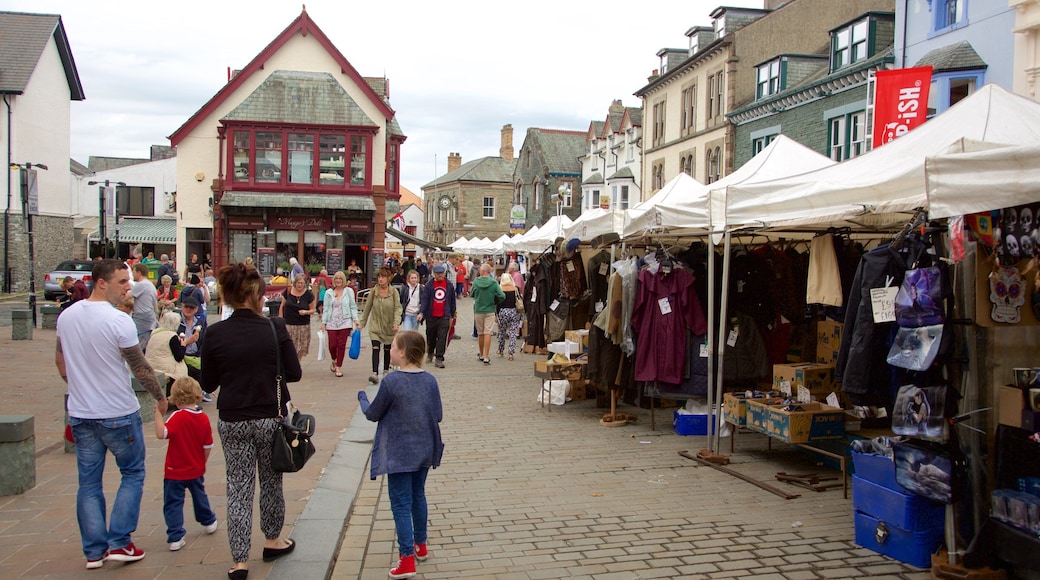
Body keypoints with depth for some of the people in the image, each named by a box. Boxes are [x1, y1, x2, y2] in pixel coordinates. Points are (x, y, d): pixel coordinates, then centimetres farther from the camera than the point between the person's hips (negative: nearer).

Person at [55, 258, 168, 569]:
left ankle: (94, 550, 16)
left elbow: (60, 362, 13)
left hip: (80, 413, 6)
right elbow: (140, 367, -12)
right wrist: (160, 396, 2)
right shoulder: (119, 321, -18)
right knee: (132, 474, 11)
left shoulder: (66, 316, 2)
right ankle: (119, 543, 7)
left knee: (88, 482, 12)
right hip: (119, 414, -6)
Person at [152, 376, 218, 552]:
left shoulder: (178, 417, -20)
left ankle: (175, 537, -1)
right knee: (200, 496, 26)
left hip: (175, 472, -5)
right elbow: (208, 446, 3)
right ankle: (209, 522, 43)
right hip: (196, 470, 6)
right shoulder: (203, 418, -3)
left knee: (173, 504, 3)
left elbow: (161, 433, -35)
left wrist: (158, 413, -30)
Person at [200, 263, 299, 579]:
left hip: (232, 420, 1)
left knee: (238, 487, 9)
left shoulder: (216, 333, -8)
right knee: (271, 481, 18)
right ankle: (273, 541, 36)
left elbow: (208, 384, -1)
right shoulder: (275, 328, -12)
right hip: (270, 418, 0)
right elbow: (294, 373, -6)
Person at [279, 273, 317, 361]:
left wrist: (306, 312, -15)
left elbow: (313, 309, 6)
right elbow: (282, 306, 9)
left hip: (303, 325, 0)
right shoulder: (288, 292, 0)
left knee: (300, 351, 6)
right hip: (288, 324, 0)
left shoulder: (308, 294, -1)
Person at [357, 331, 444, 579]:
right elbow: (438, 415, 2)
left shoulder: (391, 381, -18)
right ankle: (421, 545, 34)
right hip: (424, 451, 5)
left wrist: (362, 397, 13)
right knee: (418, 496, 21)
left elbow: (373, 414, -7)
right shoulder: (430, 381, -4)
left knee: (401, 503, 1)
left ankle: (407, 559, 0)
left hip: (399, 453, -5)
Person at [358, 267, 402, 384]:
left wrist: (396, 322, -24)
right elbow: (367, 308, 5)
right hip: (375, 325, 0)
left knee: (387, 349, 14)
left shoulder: (394, 292, -8)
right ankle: (375, 373, -21)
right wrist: (362, 324, 8)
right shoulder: (373, 291, -3)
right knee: (375, 348, -14)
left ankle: (386, 370, 32)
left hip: (389, 326, 0)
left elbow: (397, 308, -10)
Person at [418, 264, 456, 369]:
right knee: (431, 336, 15)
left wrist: (452, 315, 14)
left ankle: (439, 359, -6)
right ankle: (430, 353, 40)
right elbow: (424, 299, -8)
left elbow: (452, 301, 13)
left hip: (444, 317, 0)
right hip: (431, 316, 0)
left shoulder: (449, 285, 5)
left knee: (442, 338, -9)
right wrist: (421, 312, -21)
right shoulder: (429, 285, -2)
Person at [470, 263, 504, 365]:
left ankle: (481, 355, 26)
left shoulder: (476, 281, -9)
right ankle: (486, 357, -7)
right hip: (490, 310, -1)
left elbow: (472, 294, 4)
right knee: (488, 333, -2)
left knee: (480, 334, 14)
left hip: (478, 310, 1)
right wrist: (495, 301, 6)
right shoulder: (493, 282, -11)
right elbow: (502, 296, -12)